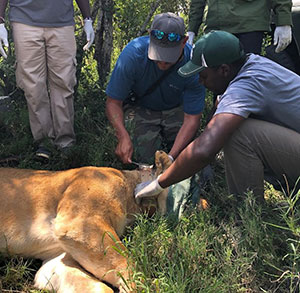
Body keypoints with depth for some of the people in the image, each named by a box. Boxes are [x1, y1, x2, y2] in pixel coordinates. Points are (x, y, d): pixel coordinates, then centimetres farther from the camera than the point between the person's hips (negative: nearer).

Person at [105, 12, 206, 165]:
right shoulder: (132, 53, -30)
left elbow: (192, 118, -24)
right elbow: (113, 101, -21)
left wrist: (171, 157, -36)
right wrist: (123, 137, -38)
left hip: (175, 109, 1)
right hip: (140, 108, -1)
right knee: (146, 157, -21)